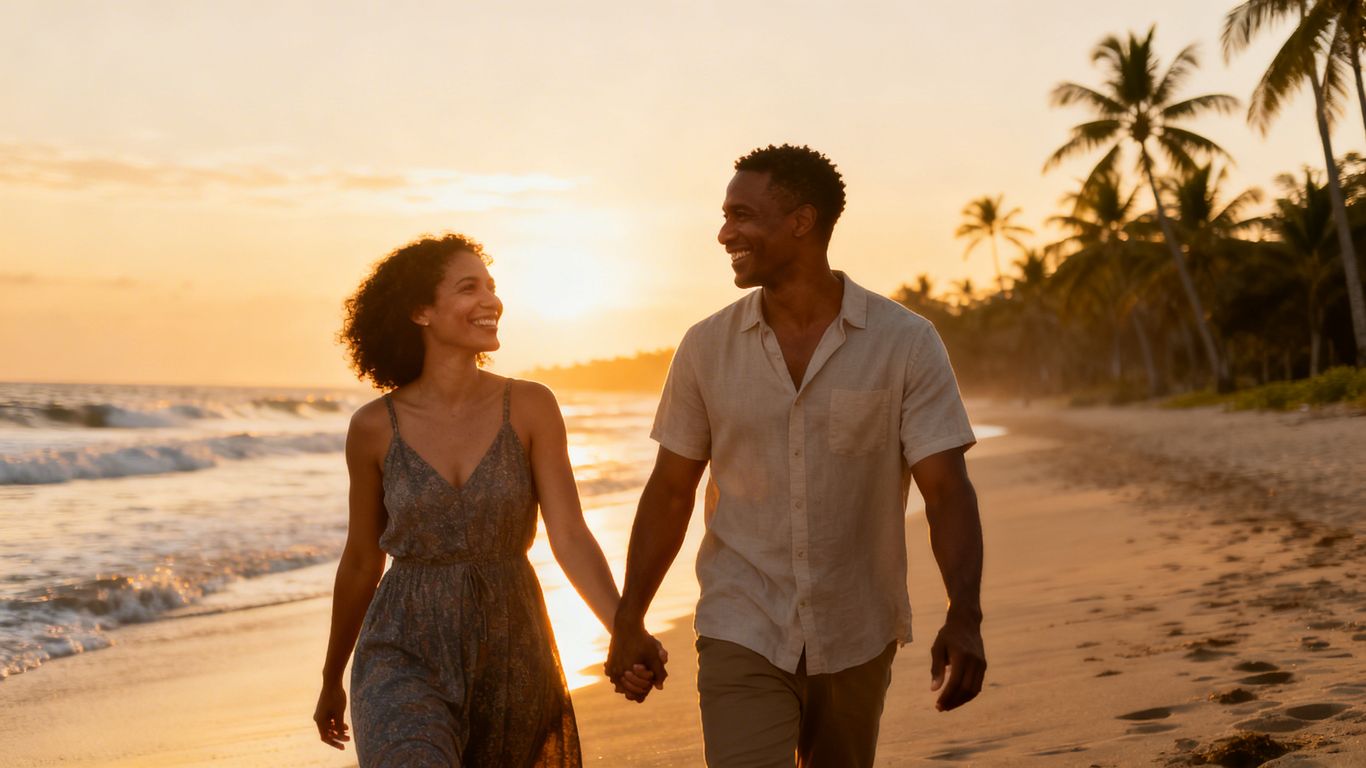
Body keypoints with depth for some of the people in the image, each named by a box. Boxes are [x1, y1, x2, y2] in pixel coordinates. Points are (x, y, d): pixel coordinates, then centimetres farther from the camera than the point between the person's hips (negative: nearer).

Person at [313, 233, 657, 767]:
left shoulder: (531, 407, -4)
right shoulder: (374, 427, -4)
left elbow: (569, 536, -9)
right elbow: (362, 561, 8)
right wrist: (331, 681, 17)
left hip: (510, 657, 2)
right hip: (407, 661, -2)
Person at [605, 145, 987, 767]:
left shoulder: (906, 343, -8)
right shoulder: (707, 348, -2)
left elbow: (947, 490, -11)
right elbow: (670, 492, 6)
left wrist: (964, 618, -24)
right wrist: (628, 622, 8)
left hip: (857, 640, 0)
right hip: (741, 637, 0)